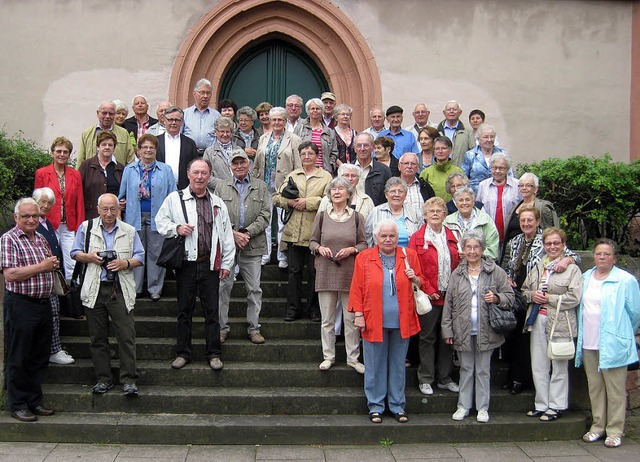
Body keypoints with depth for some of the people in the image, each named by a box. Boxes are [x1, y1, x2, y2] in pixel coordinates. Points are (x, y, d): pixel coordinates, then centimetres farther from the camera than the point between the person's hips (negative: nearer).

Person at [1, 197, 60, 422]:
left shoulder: (41, 239, 14)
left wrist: (54, 265, 6)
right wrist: (41, 267, -15)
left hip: (44, 304, 8)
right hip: (20, 305, -7)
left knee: (40, 357, 13)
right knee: (18, 359, 2)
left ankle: (34, 401, 24)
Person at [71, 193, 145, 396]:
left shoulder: (129, 231, 8)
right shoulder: (86, 228, 8)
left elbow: (140, 257, 9)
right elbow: (75, 253, 13)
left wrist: (126, 263, -10)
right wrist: (89, 257, -7)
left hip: (120, 290, -1)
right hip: (94, 290, 1)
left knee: (126, 336, -7)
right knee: (97, 337, 7)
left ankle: (129, 380, -1)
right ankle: (103, 379, 17)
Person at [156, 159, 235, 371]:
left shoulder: (218, 203, 11)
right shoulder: (175, 198, 5)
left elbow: (227, 235, 11)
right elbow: (160, 221, 8)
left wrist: (226, 263, 6)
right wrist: (176, 228, -11)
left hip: (210, 264, 1)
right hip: (186, 263, -1)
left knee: (212, 311, 3)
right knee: (184, 310, 6)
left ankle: (214, 354, 12)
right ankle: (183, 353, 17)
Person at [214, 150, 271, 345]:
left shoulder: (260, 186, 9)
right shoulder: (221, 187, 9)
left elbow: (265, 215, 2)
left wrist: (247, 233, -10)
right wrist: (233, 234, -11)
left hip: (253, 246, 0)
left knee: (254, 289, 4)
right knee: (223, 286, 2)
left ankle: (254, 328, 14)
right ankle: (222, 327, 12)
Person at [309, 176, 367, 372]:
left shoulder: (357, 217, 5)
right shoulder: (321, 216, 6)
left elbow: (364, 244, 8)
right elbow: (312, 241, 11)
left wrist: (352, 249, -11)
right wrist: (320, 248, -10)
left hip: (350, 273, -1)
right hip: (326, 273, 1)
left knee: (351, 318, 3)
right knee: (327, 318, 6)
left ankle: (353, 357, 15)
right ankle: (328, 356, 18)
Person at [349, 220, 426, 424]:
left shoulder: (409, 256, 6)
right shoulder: (364, 258, 0)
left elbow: (422, 283, 14)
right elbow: (357, 288, -1)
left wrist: (415, 279, -8)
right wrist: (358, 314, -7)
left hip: (401, 322, 2)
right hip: (374, 322, -2)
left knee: (398, 365, 11)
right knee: (375, 366, 6)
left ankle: (398, 406, 22)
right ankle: (375, 407, 18)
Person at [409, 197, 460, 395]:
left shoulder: (452, 237, 11)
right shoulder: (417, 238, -1)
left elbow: (458, 265, 11)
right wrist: (428, 290, -12)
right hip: (429, 297, -4)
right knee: (427, 338, 3)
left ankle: (445, 378, 21)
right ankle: (425, 379, 11)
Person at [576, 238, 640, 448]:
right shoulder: (585, 278, 10)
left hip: (613, 344, -5)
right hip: (588, 344, 5)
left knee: (615, 389, 1)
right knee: (595, 387, 11)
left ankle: (615, 431, 8)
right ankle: (598, 426, 21)